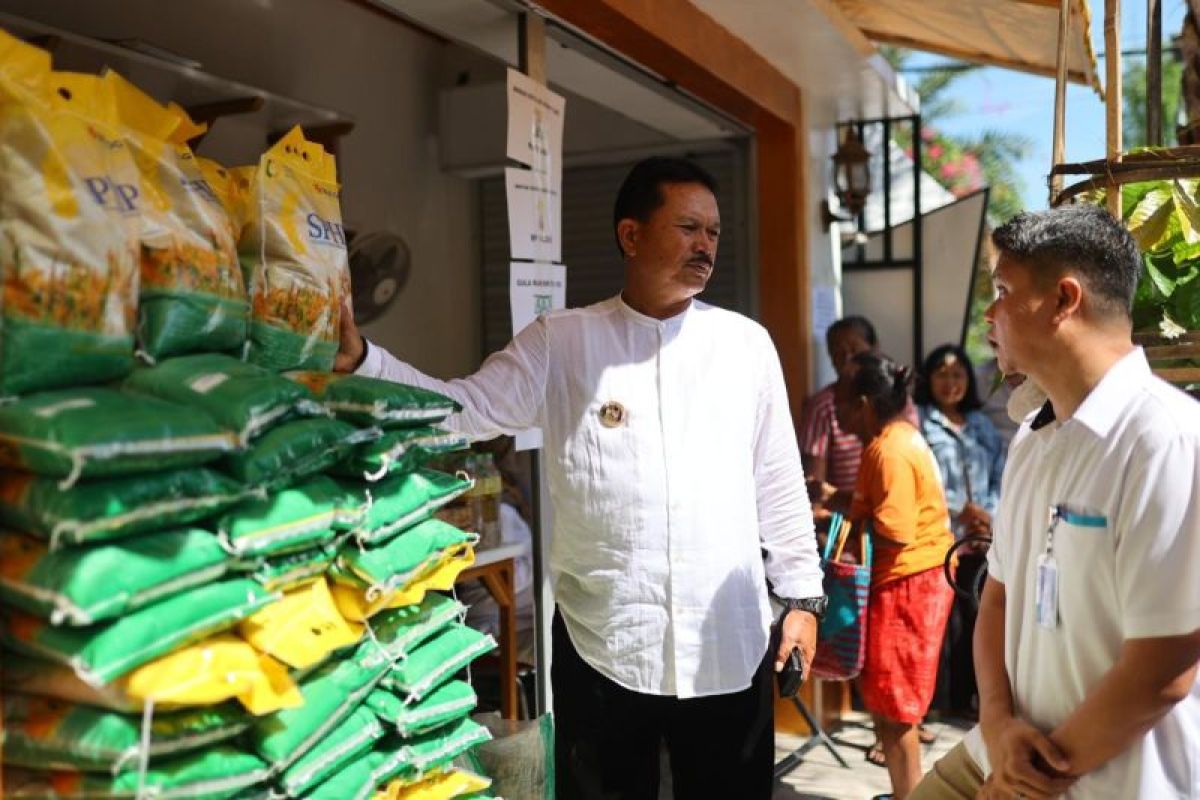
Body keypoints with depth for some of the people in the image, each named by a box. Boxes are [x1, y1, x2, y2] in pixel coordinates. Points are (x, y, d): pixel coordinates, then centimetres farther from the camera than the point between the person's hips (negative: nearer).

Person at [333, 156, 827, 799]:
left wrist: (803, 594, 8)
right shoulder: (560, 342, -1)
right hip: (600, 647, -1)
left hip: (729, 647, 2)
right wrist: (359, 359, -22)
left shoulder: (746, 343, 4)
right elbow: (466, 409, -8)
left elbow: (778, 480, 8)